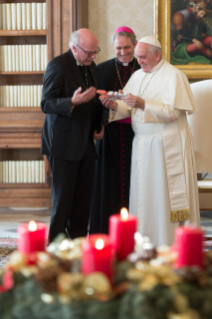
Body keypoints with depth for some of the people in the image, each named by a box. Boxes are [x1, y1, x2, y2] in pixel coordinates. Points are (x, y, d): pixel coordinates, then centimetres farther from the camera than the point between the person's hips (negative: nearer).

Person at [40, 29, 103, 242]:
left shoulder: (91, 67, 14)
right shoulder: (57, 65, -10)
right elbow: (46, 104, -15)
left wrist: (98, 126, 9)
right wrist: (72, 102, -32)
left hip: (85, 144, 7)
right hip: (63, 144, -7)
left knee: (83, 201, 8)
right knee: (63, 201, -5)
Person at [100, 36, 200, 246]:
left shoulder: (173, 76, -7)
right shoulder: (138, 76, 13)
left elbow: (173, 111, -16)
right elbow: (128, 108, 9)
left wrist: (143, 104, -25)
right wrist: (115, 106, -12)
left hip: (167, 147, -6)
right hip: (142, 144, 6)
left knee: (167, 196, -4)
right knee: (143, 195, 6)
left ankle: (173, 243, 2)